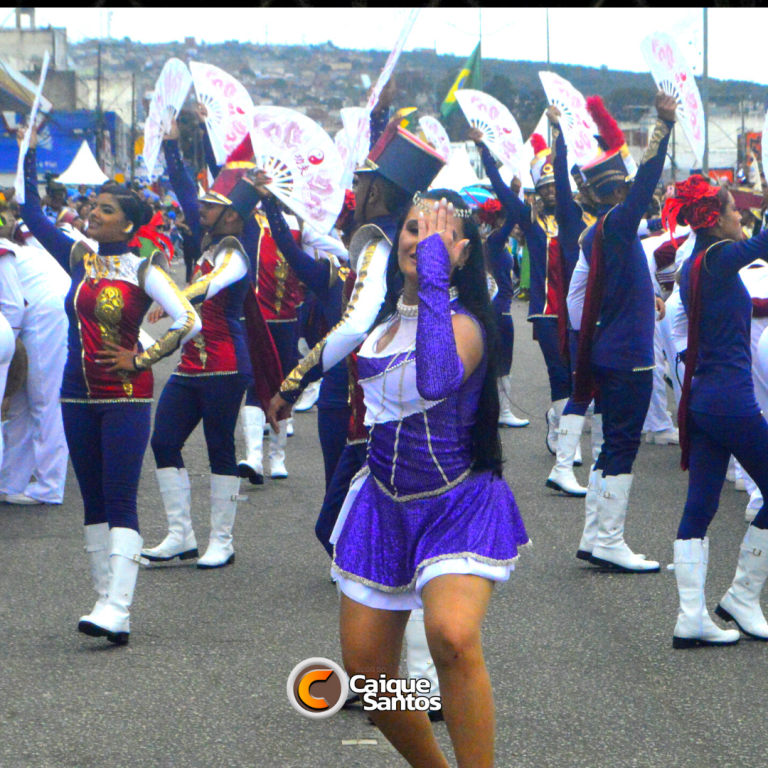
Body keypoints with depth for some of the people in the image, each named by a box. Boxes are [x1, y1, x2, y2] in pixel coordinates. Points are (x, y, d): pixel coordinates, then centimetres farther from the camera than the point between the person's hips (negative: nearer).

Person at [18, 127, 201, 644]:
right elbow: (32, 212, 10)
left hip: (126, 397, -6)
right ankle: (107, 602, 13)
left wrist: (140, 360, -10)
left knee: (120, 502, -11)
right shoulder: (79, 258, 8)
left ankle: (116, 611, -18)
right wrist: (30, 151, 6)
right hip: (78, 397, 6)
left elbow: (190, 321, -11)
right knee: (94, 502, 8)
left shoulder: (143, 272, -7)